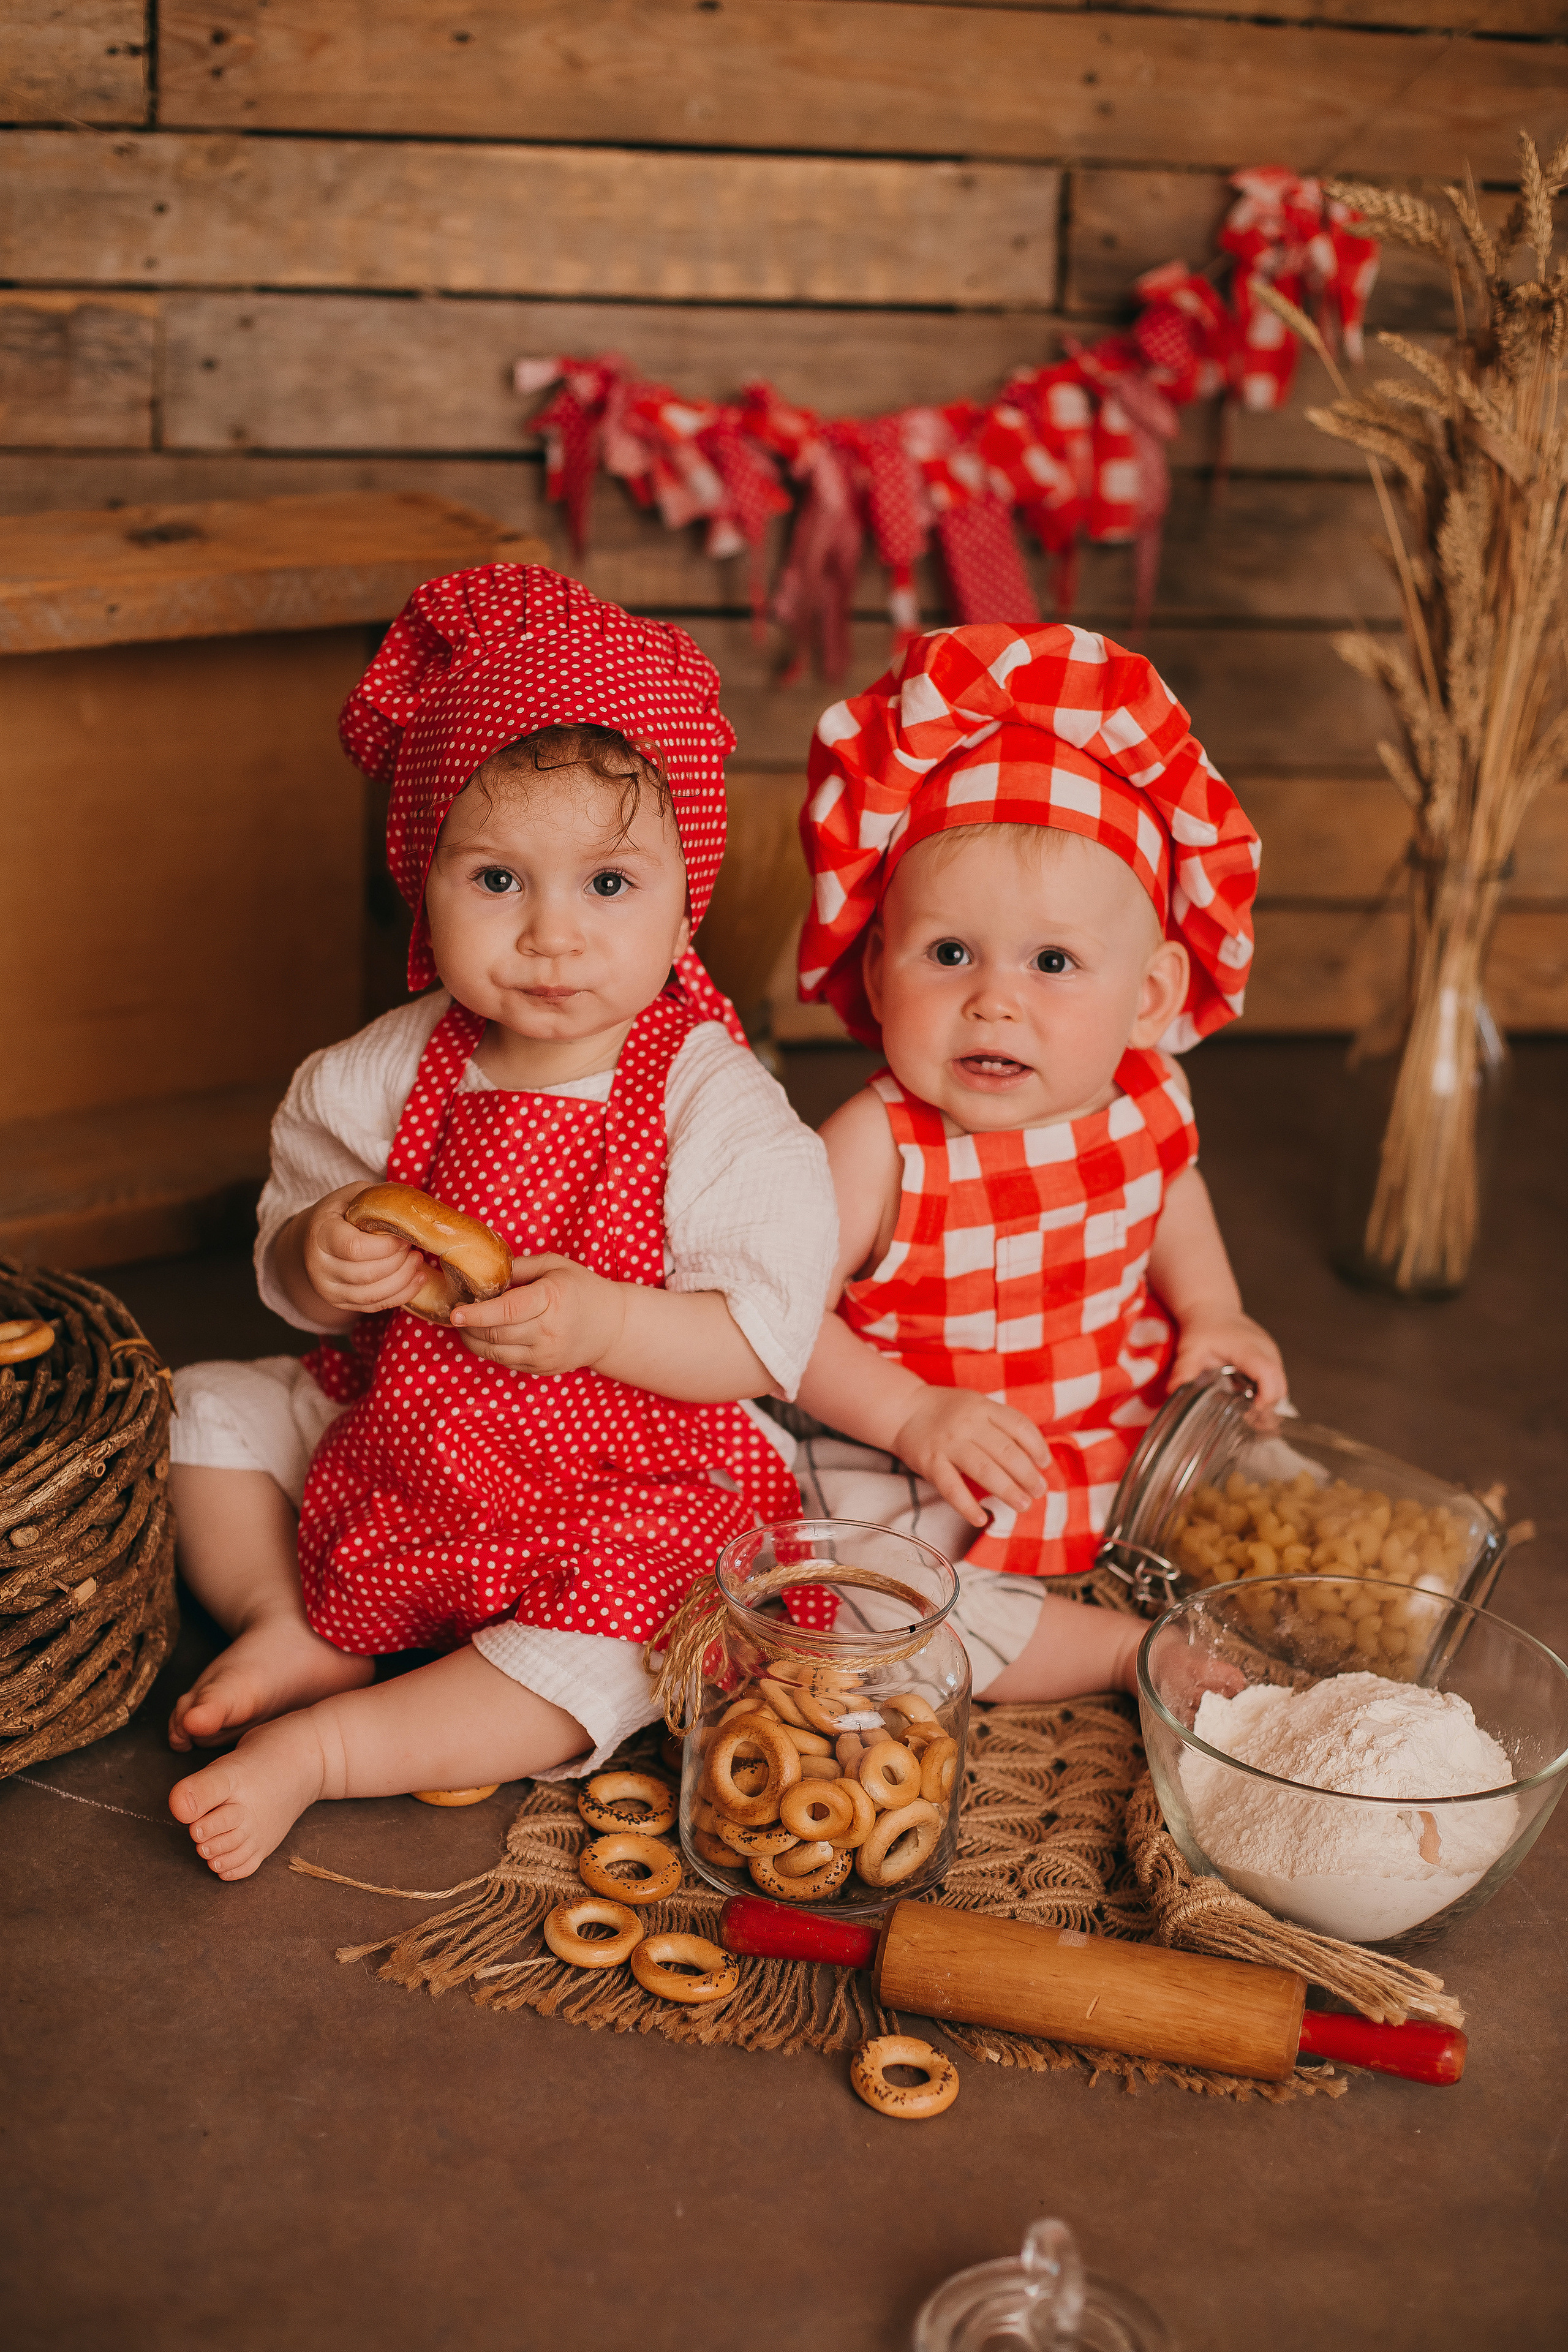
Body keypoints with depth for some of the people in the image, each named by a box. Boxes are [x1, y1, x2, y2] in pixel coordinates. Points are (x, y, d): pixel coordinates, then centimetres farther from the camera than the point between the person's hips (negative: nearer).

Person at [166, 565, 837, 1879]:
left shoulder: (718, 1106, -19)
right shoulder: (388, 1073, -7)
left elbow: (768, 1338, -20)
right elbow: (289, 1251, 1)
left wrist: (600, 1321, -35)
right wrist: (318, 1265, -24)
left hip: (625, 1487, -4)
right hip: (391, 1444, 5)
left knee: (598, 1670, -26)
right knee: (209, 1413, 4)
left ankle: (321, 1748, -14)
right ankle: (294, 1631, 6)